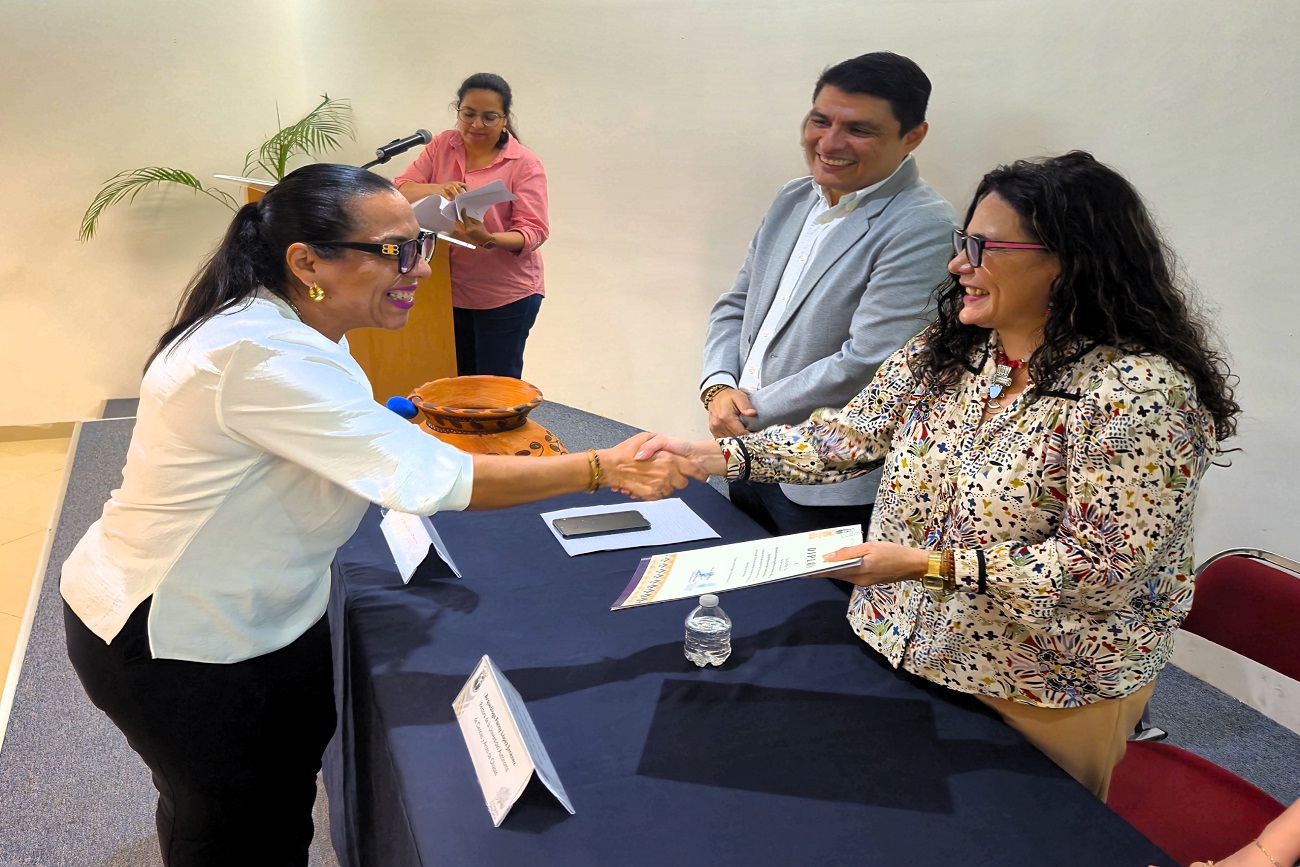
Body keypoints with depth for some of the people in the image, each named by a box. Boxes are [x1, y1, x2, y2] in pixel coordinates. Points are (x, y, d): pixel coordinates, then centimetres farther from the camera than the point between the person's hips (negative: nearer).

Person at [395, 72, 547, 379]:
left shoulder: (525, 164, -10)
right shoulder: (442, 146, 3)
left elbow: (534, 231, -16)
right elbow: (400, 189, -1)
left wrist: (489, 240, -35)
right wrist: (436, 189, -23)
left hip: (506, 294, -4)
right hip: (450, 290, 5)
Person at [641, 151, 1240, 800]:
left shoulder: (1140, 392, -24)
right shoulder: (944, 350, -4)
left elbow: (1103, 566, -25)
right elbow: (849, 436, -3)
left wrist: (931, 565, -30)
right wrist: (714, 455, -13)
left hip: (1040, 694, -5)